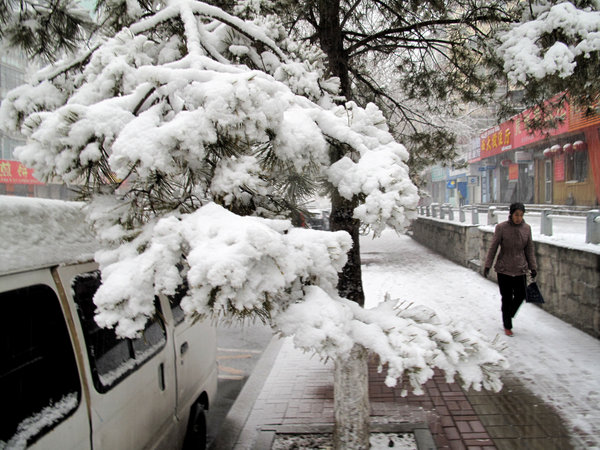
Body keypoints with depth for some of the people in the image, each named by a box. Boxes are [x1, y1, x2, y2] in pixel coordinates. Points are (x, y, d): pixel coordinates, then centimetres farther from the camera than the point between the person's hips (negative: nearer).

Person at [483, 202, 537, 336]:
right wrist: (487, 265, -4)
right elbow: (493, 247, -3)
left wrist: (533, 267, 8)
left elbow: (529, 249, 9)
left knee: (520, 295, 2)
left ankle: (508, 314, 32)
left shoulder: (526, 228, 1)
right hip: (504, 269, -3)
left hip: (520, 269, 3)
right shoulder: (501, 227, -9)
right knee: (506, 298, 4)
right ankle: (507, 326, 20)